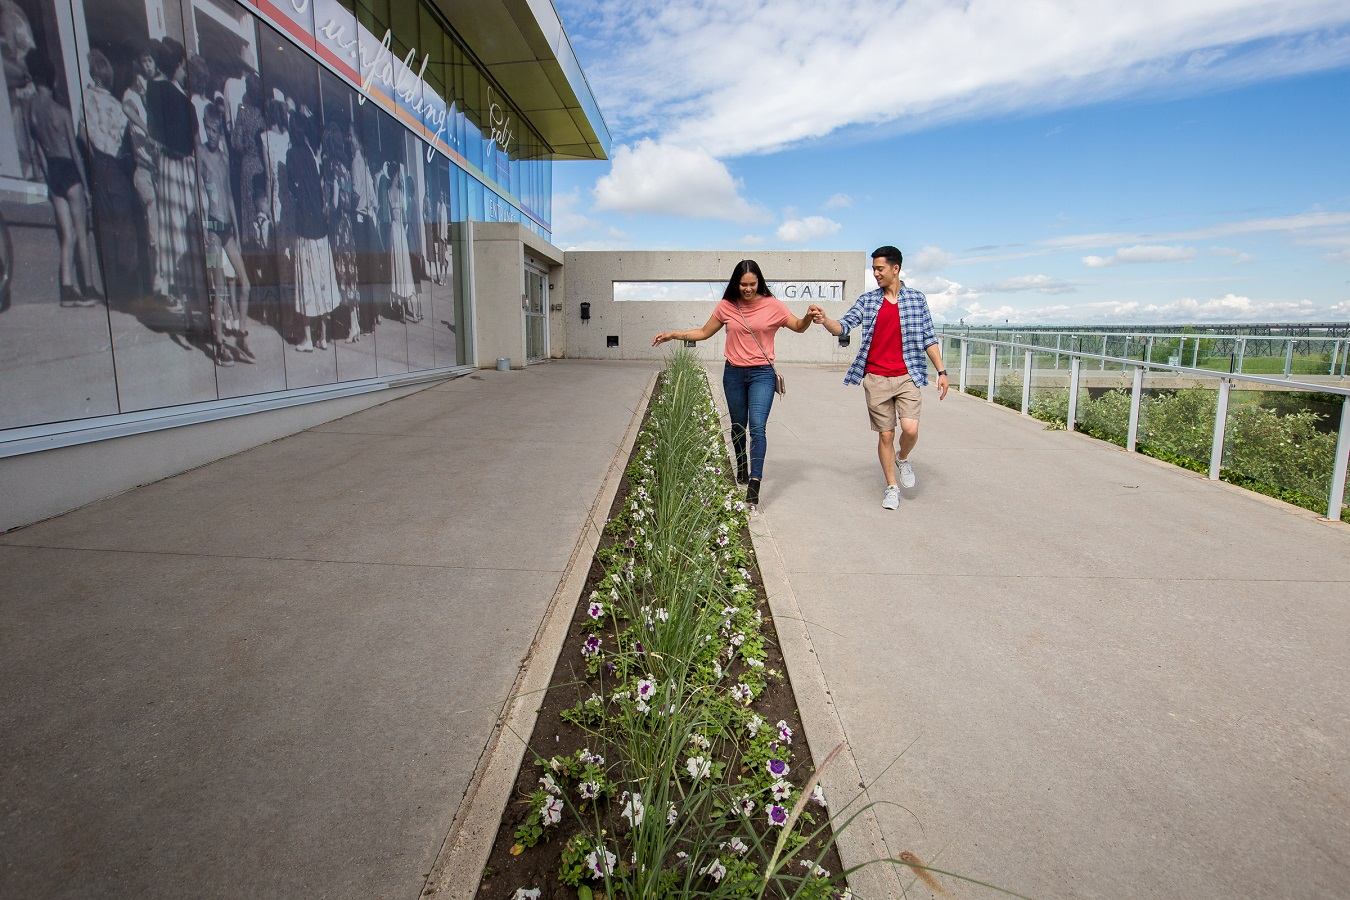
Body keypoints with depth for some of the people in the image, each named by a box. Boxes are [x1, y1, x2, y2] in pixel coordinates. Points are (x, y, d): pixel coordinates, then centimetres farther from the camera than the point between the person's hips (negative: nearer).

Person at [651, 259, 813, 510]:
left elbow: (799, 327, 6)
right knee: (738, 426, 15)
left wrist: (809, 316, -17)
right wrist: (673, 334, 3)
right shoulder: (726, 306, 1)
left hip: (762, 374, -3)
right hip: (733, 373, 3)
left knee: (757, 427, -16)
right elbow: (704, 333, 11)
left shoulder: (772, 305, -5)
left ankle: (754, 485, -17)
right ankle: (742, 471, 37)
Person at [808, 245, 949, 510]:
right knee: (885, 434, 4)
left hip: (907, 377, 0)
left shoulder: (917, 299, 5)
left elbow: (929, 338, 7)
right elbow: (843, 326, -4)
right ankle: (892, 487, 19)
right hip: (876, 379, 1)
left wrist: (941, 371, 4)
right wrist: (824, 320, -24)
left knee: (910, 429, -14)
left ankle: (902, 459, 21)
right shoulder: (867, 300, 5)